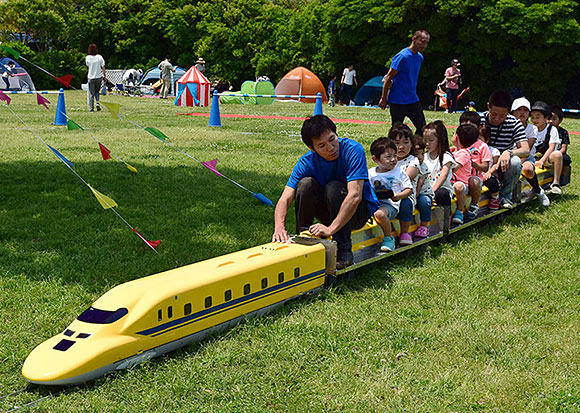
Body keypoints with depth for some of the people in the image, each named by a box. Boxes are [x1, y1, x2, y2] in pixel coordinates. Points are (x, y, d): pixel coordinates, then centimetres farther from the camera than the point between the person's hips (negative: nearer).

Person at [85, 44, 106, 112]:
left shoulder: (87, 58, -6)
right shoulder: (99, 57, -5)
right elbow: (103, 67, -3)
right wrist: (105, 76, 4)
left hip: (91, 77, -1)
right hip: (99, 77, 1)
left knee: (91, 93, 5)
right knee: (97, 91, 20)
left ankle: (91, 108, 4)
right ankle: (98, 102, -2)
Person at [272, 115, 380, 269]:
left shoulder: (353, 150, -25)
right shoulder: (307, 162, -14)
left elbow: (355, 195, -35)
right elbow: (285, 199, -22)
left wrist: (331, 228, -43)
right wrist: (279, 227, -41)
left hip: (359, 211, -3)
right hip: (330, 210, 3)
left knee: (333, 187, -32)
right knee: (306, 183, -23)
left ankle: (343, 251, -22)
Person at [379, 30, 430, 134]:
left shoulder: (420, 57, 10)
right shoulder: (402, 56, -16)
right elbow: (389, 77, -13)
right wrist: (384, 99, -13)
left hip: (413, 100, 8)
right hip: (397, 101, -7)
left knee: (422, 128, 2)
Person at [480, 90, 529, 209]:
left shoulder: (514, 123, -5)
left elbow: (526, 150, -11)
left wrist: (509, 152, -35)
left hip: (504, 168, 0)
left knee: (515, 161, -33)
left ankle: (505, 195, -6)